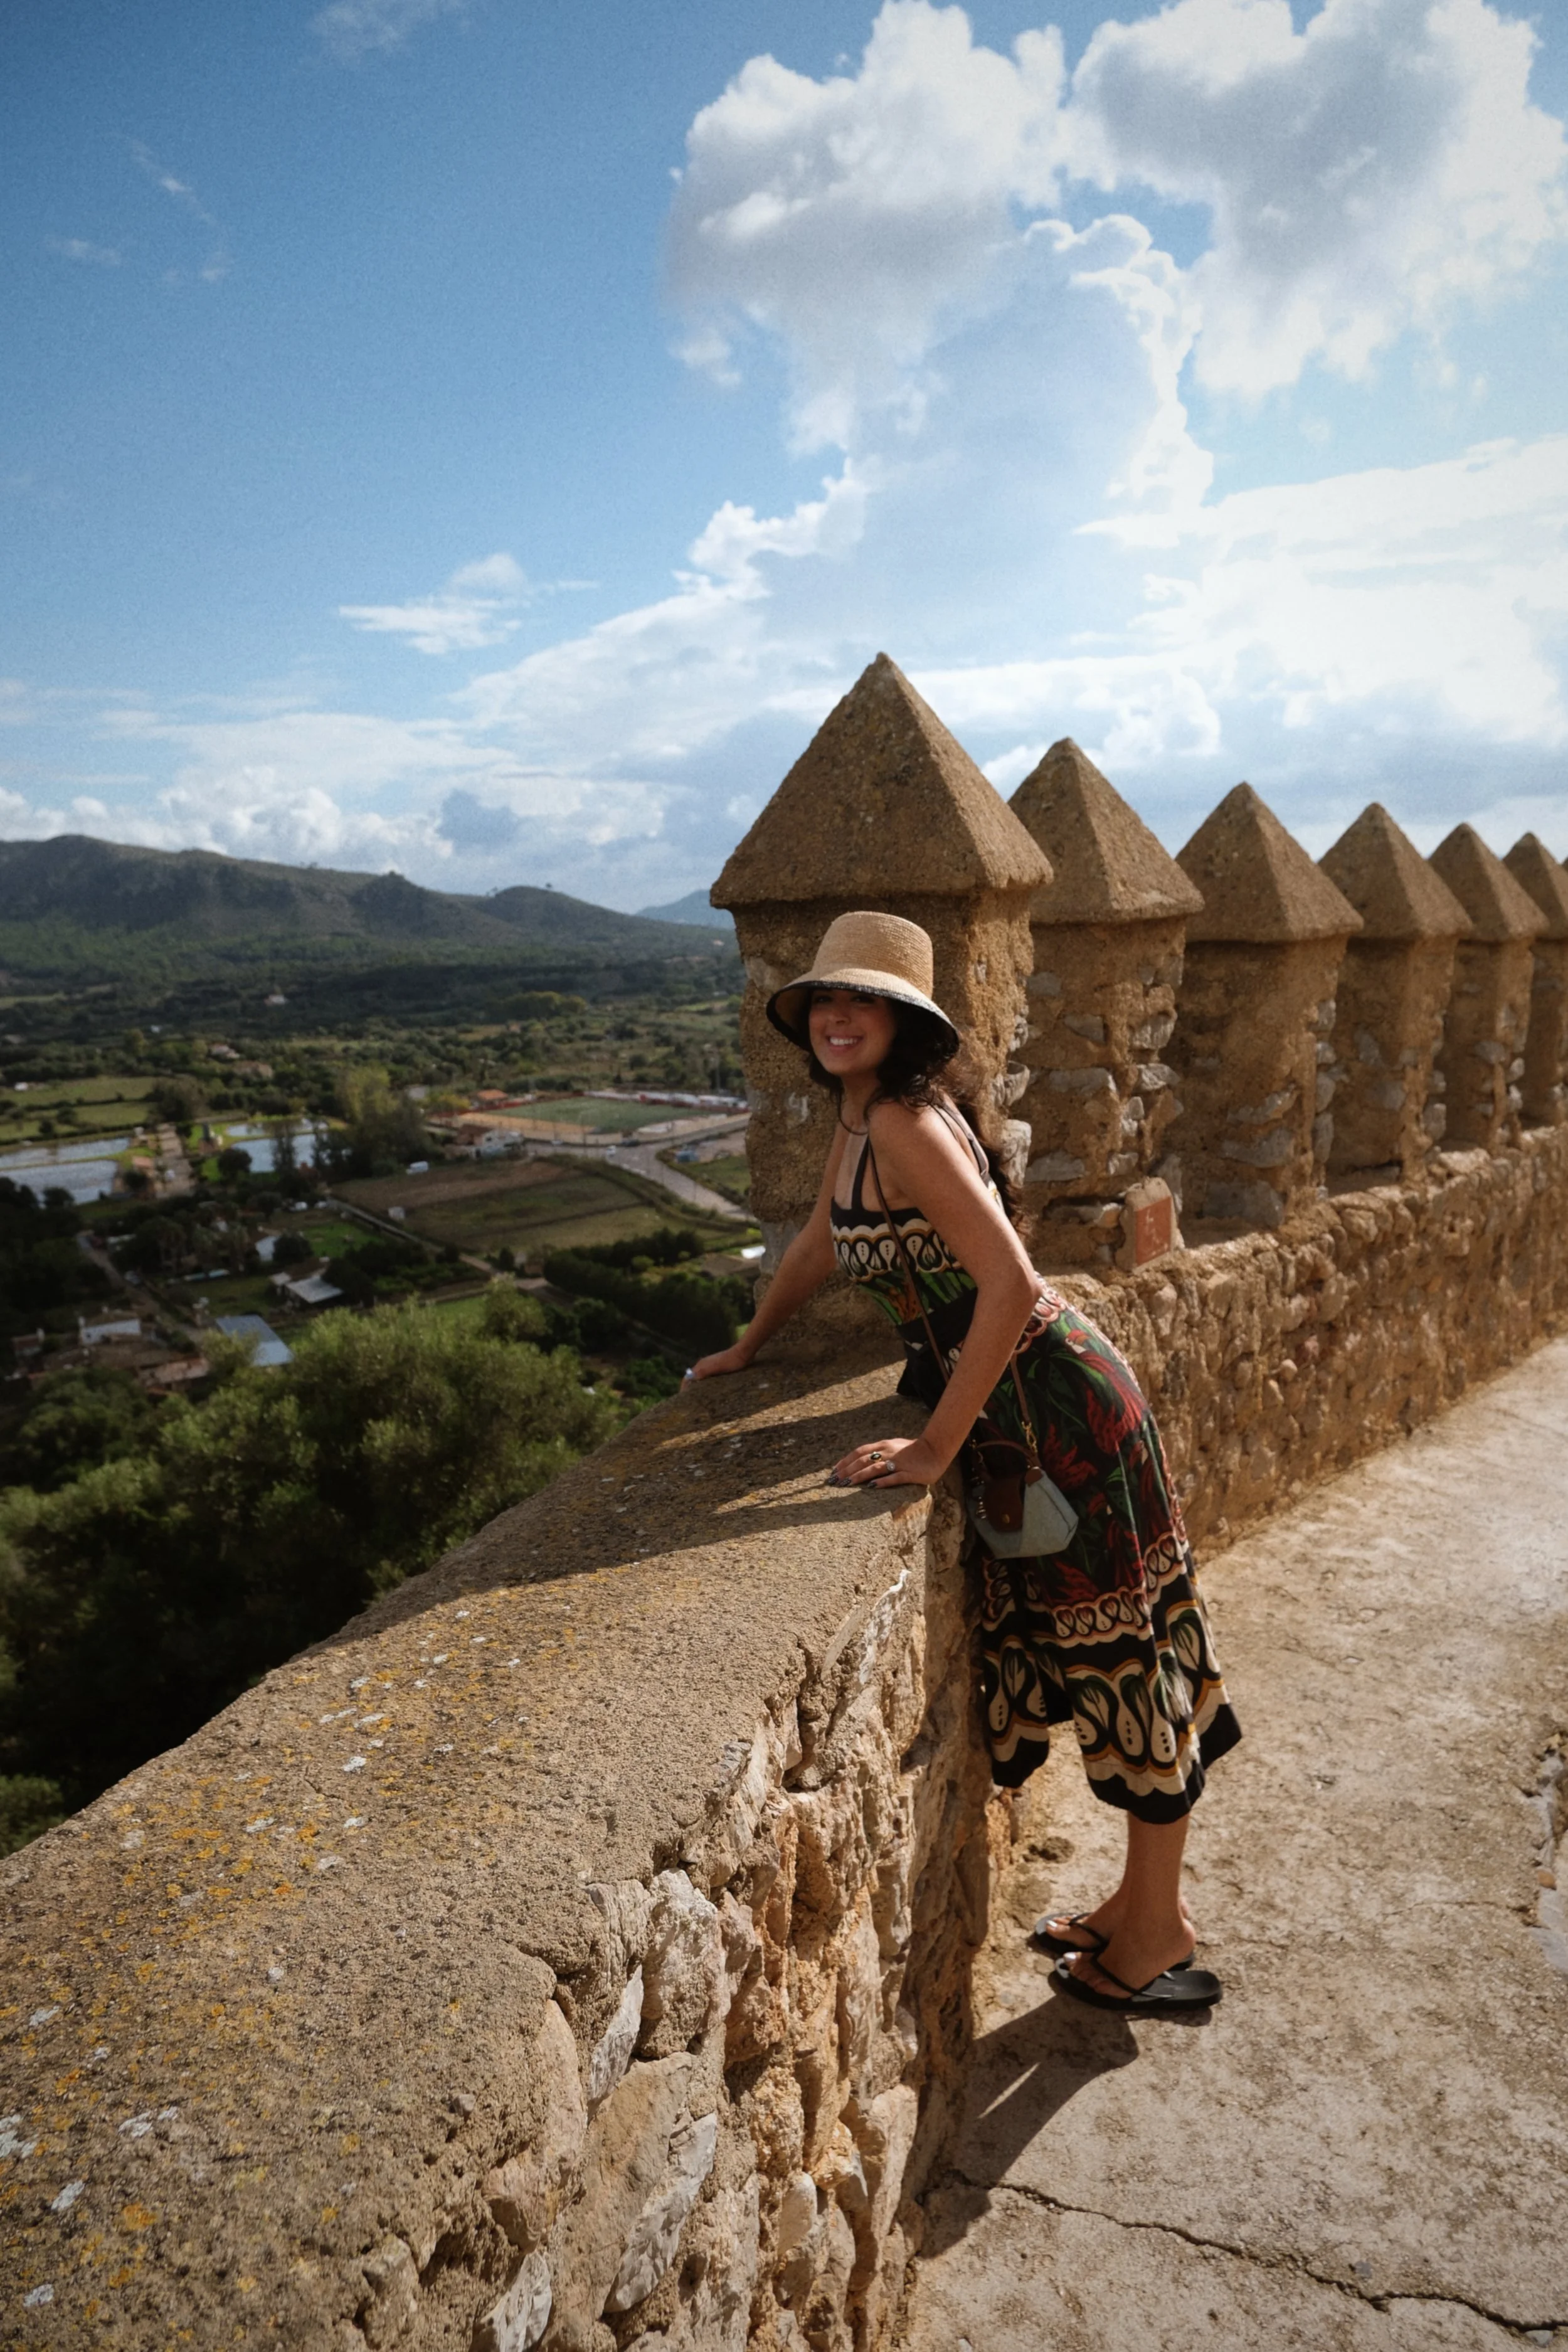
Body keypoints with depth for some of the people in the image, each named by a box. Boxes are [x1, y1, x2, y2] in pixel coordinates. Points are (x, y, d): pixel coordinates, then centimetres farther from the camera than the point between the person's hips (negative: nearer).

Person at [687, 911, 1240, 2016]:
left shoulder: (907, 1121, -22)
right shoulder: (860, 1117, 7)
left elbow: (1011, 1285, -29)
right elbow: (820, 1241, 22)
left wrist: (935, 1449, -24)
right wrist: (747, 1350, 29)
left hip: (1053, 1398, -9)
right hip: (1011, 1400, 9)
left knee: (1121, 1650, 7)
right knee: (1084, 1646, 19)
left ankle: (1158, 1936, 26)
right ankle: (1149, 1899, 38)